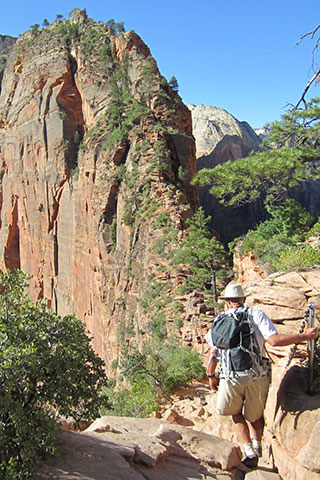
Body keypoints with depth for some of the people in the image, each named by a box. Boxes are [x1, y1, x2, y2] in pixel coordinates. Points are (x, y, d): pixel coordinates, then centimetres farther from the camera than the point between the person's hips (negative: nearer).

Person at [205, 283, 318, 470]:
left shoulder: (219, 320, 5)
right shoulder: (256, 313, -1)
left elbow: (213, 354, 4)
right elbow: (274, 340, -13)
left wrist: (211, 376, 17)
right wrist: (304, 336, -4)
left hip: (231, 377, 1)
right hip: (257, 375, 0)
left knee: (235, 413, 21)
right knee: (255, 414, 25)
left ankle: (248, 452, 11)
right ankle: (257, 445, 23)